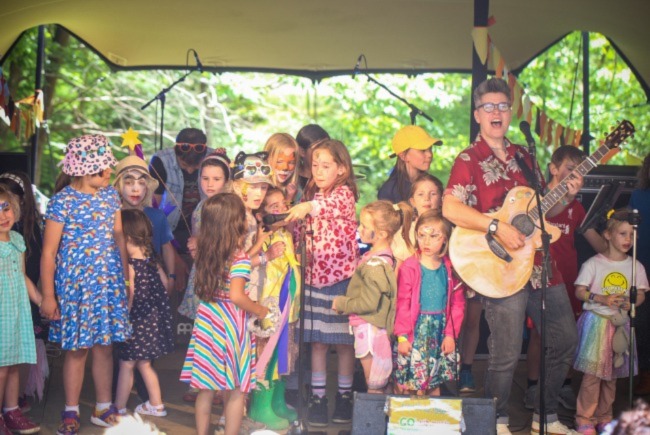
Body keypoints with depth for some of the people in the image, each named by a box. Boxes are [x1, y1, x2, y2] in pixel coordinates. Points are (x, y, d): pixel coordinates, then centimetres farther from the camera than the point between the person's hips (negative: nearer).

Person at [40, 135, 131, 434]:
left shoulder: (110, 195, 4)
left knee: (104, 346, 9)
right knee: (76, 349, 4)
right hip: (74, 284, -4)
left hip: (108, 282, 4)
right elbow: (48, 252, -9)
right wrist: (48, 296, -10)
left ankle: (103, 408, 23)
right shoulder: (62, 202, -11)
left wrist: (126, 276, 12)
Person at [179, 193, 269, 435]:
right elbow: (236, 295, -25)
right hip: (230, 328, -7)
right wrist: (260, 311, -10)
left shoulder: (205, 252, 3)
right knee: (237, 392, 5)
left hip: (206, 324, 7)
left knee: (205, 390, 14)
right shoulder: (240, 259, -17)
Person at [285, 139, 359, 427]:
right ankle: (318, 395, 13)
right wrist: (295, 228, -5)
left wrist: (309, 206, -48)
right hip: (315, 276, 5)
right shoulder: (312, 195, 12)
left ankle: (345, 395, 17)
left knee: (344, 340, 5)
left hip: (342, 276, -5)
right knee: (317, 341, 6)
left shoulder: (344, 193, -7)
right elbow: (302, 234, 16)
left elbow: (335, 205, -32)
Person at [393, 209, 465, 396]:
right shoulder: (409, 267, -8)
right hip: (416, 332, -3)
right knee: (411, 385, 0)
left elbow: (458, 303, 4)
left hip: (441, 333, 3)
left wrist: (450, 334, -2)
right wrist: (402, 336, -10)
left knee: (435, 384, 12)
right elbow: (403, 304, -8)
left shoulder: (450, 268, 3)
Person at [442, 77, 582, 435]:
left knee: (565, 341, 13)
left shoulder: (522, 156, 15)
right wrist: (498, 227, -25)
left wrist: (567, 196, 2)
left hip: (540, 264, 7)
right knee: (507, 356, -6)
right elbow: (450, 208, -20)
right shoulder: (469, 160, -5)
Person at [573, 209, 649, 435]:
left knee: (611, 374, 10)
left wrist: (631, 302, -14)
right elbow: (580, 291, -6)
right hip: (596, 321, -4)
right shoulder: (593, 263, -6)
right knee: (593, 372, -7)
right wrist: (603, 299, -20)